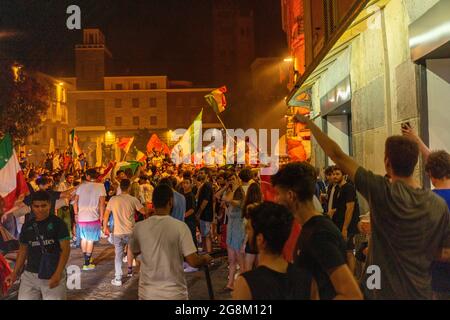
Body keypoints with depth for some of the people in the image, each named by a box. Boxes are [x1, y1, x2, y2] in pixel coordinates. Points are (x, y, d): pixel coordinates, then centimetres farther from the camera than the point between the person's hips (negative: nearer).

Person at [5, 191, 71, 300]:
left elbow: (65, 249, -9)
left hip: (53, 274, -4)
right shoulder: (27, 226, 8)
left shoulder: (58, 223, -6)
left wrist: (57, 274, -18)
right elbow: (23, 250, 17)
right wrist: (15, 273, 10)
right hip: (30, 274, 4)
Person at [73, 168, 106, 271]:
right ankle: (87, 264, 9)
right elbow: (102, 204, -11)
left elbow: (75, 202, 6)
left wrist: (76, 214, 18)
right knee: (90, 240, 5)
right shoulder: (100, 186, -6)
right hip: (93, 217, -4)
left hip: (81, 217, 4)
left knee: (84, 238, 20)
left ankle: (86, 259, 32)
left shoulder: (81, 186, 5)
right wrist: (101, 218, -3)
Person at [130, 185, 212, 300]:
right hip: (174, 293, -2)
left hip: (147, 293, 2)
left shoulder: (139, 227, -8)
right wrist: (206, 259, 5)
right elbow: (193, 262, -15)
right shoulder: (180, 227, -16)